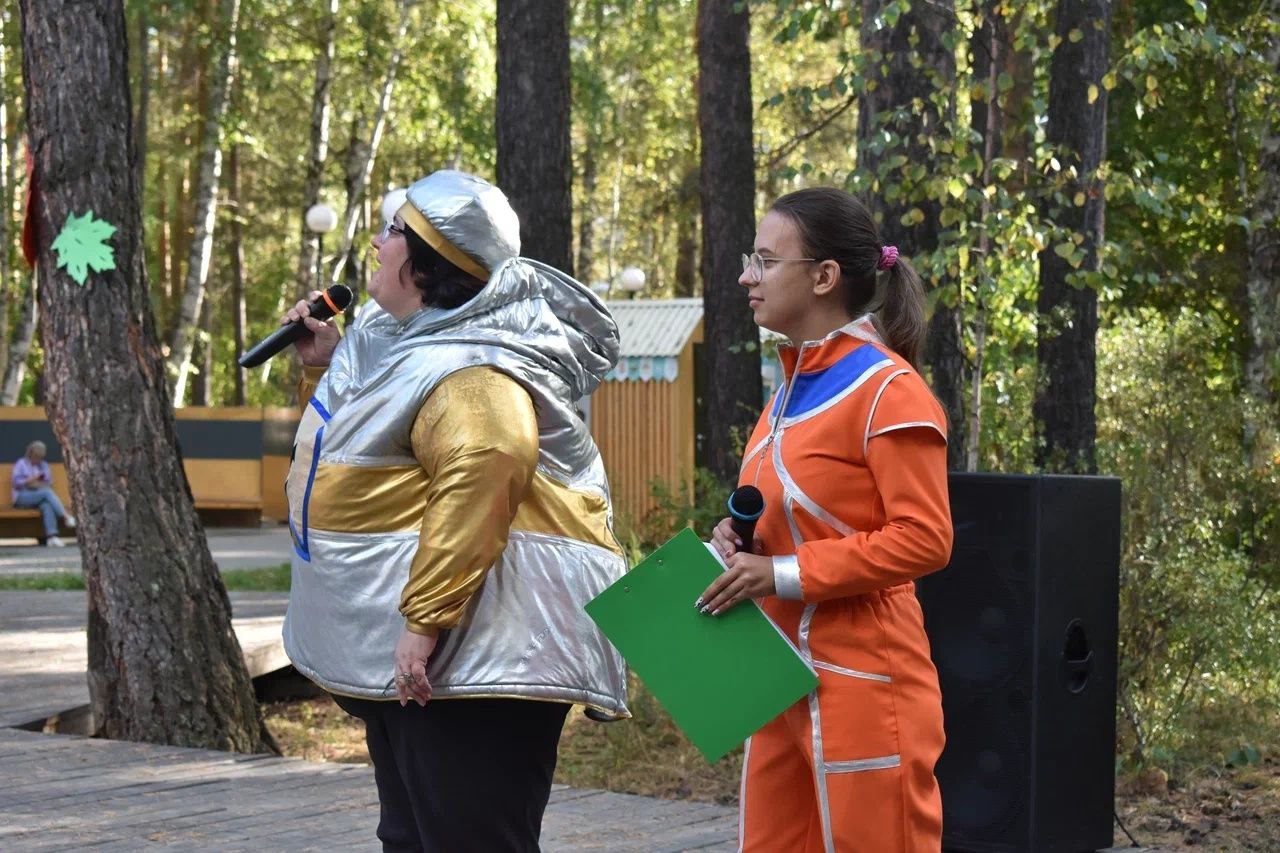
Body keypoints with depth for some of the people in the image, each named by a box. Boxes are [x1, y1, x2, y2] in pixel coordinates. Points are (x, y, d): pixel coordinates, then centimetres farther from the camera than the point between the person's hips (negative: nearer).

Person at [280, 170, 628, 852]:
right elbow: (357, 441, 33)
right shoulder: (406, 341, 17)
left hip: (472, 652, -12)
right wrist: (323, 368, 17)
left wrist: (426, 618, -37)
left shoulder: (467, 368, -18)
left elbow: (483, 474, -35)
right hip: (407, 655, 12)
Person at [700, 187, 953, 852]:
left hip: (860, 678, -9)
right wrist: (743, 539, 4)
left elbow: (923, 540, -18)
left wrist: (784, 573, -19)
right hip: (784, 672, 9)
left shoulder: (888, 390, -13)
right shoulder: (794, 385, 13)